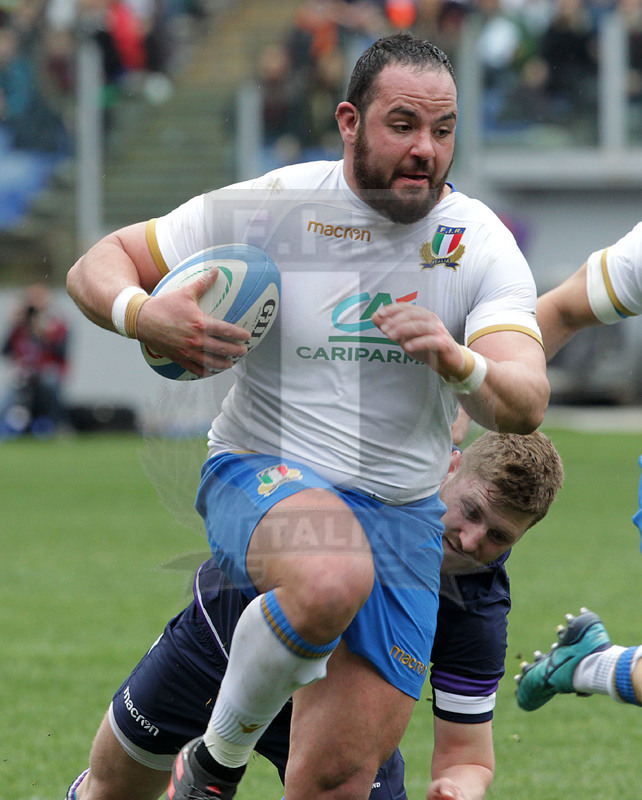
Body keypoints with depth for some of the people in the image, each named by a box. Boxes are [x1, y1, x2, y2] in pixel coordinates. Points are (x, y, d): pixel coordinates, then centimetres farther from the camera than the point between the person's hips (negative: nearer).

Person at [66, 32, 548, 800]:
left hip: (402, 516, 3)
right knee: (333, 578, -38)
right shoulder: (267, 208, -7)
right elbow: (96, 267, 0)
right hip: (258, 475, -3)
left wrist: (457, 360, -35)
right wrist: (144, 317, -23)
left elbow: (525, 405, -13)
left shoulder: (480, 243, -3)